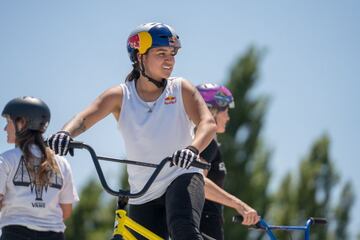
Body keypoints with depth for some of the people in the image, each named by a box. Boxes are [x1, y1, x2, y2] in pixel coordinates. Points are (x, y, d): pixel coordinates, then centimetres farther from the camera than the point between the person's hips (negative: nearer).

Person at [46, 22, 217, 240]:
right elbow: (85, 118, -13)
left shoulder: (181, 89, -2)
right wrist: (65, 133, -37)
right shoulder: (121, 96, 0)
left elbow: (208, 123, -16)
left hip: (182, 177, -2)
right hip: (143, 196, 2)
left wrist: (193, 148, -38)